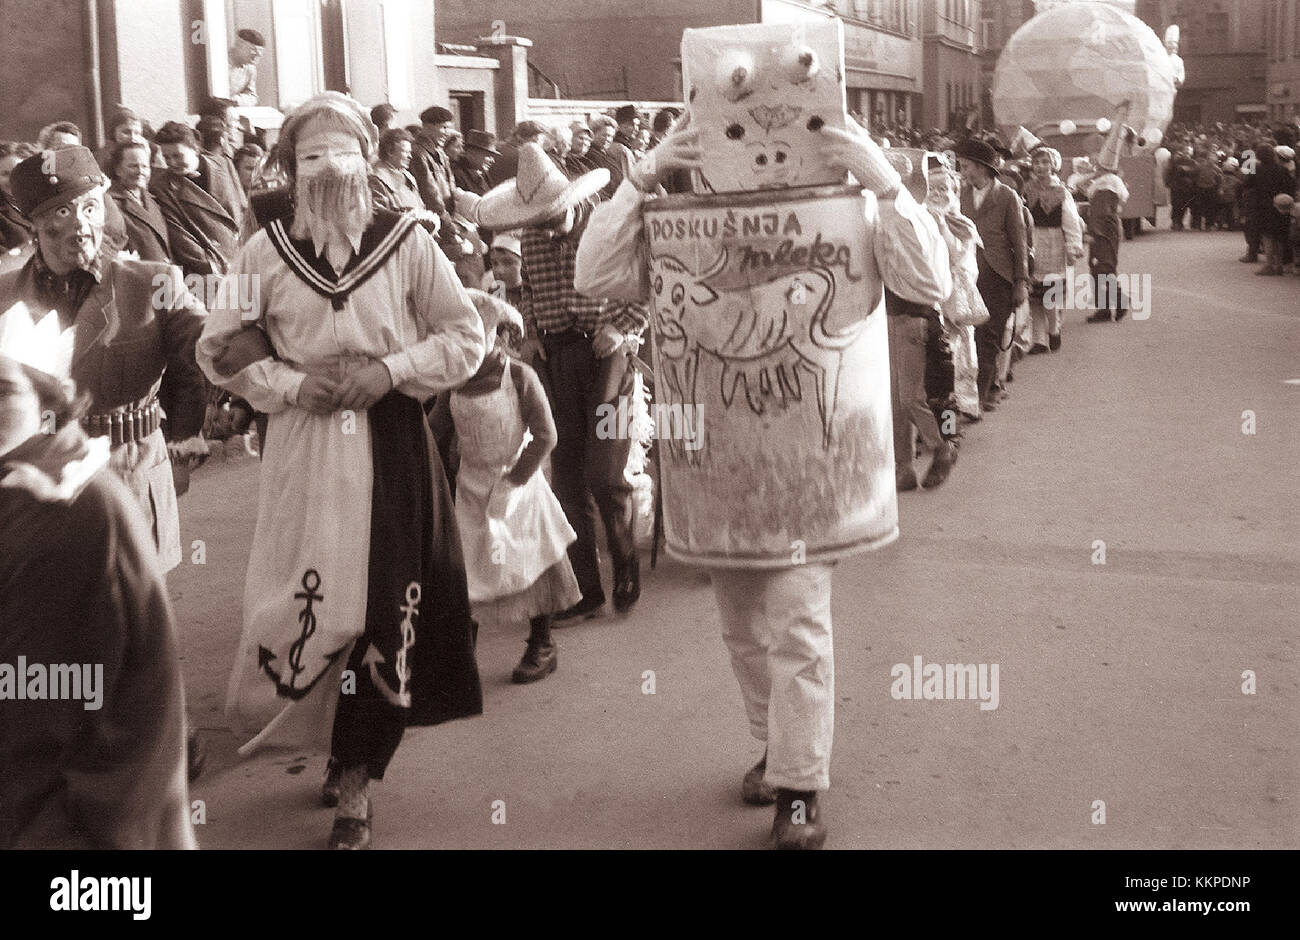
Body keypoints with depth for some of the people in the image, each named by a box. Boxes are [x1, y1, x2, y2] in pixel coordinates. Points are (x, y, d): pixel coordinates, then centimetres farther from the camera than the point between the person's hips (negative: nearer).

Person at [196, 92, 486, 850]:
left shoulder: (407, 241, -1)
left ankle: (355, 787, 13)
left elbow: (467, 338, 2)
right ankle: (325, 743, 29)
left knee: (383, 612, 0)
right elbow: (221, 348, 8)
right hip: (302, 446, 1)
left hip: (391, 444, -1)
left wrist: (389, 369, -12)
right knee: (302, 607, 1)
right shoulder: (266, 250, 2)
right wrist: (293, 383, -8)